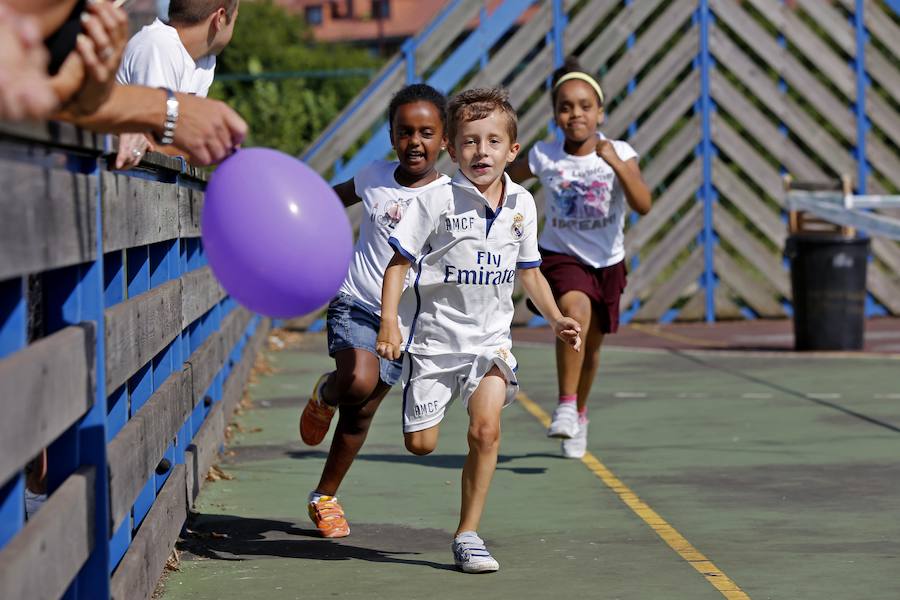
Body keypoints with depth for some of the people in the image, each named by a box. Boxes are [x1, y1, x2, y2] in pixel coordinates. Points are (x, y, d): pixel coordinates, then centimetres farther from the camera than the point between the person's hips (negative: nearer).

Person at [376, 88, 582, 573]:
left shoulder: (522, 205, 2)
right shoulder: (437, 202, -12)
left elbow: (528, 270, 16)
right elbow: (399, 262, -10)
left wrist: (555, 319, 6)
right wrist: (389, 323, -20)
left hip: (490, 338, 3)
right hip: (435, 334, -2)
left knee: (485, 428, -17)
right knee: (420, 444, 2)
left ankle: (468, 536, -5)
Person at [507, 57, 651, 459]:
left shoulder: (619, 154, -13)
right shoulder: (544, 157, -11)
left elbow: (643, 206, -27)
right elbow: (505, 179, 9)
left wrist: (616, 163, -36)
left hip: (607, 261, 2)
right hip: (560, 256, -2)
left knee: (591, 347, 14)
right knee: (576, 310, -33)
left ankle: (579, 413, 42)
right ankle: (565, 408, -26)